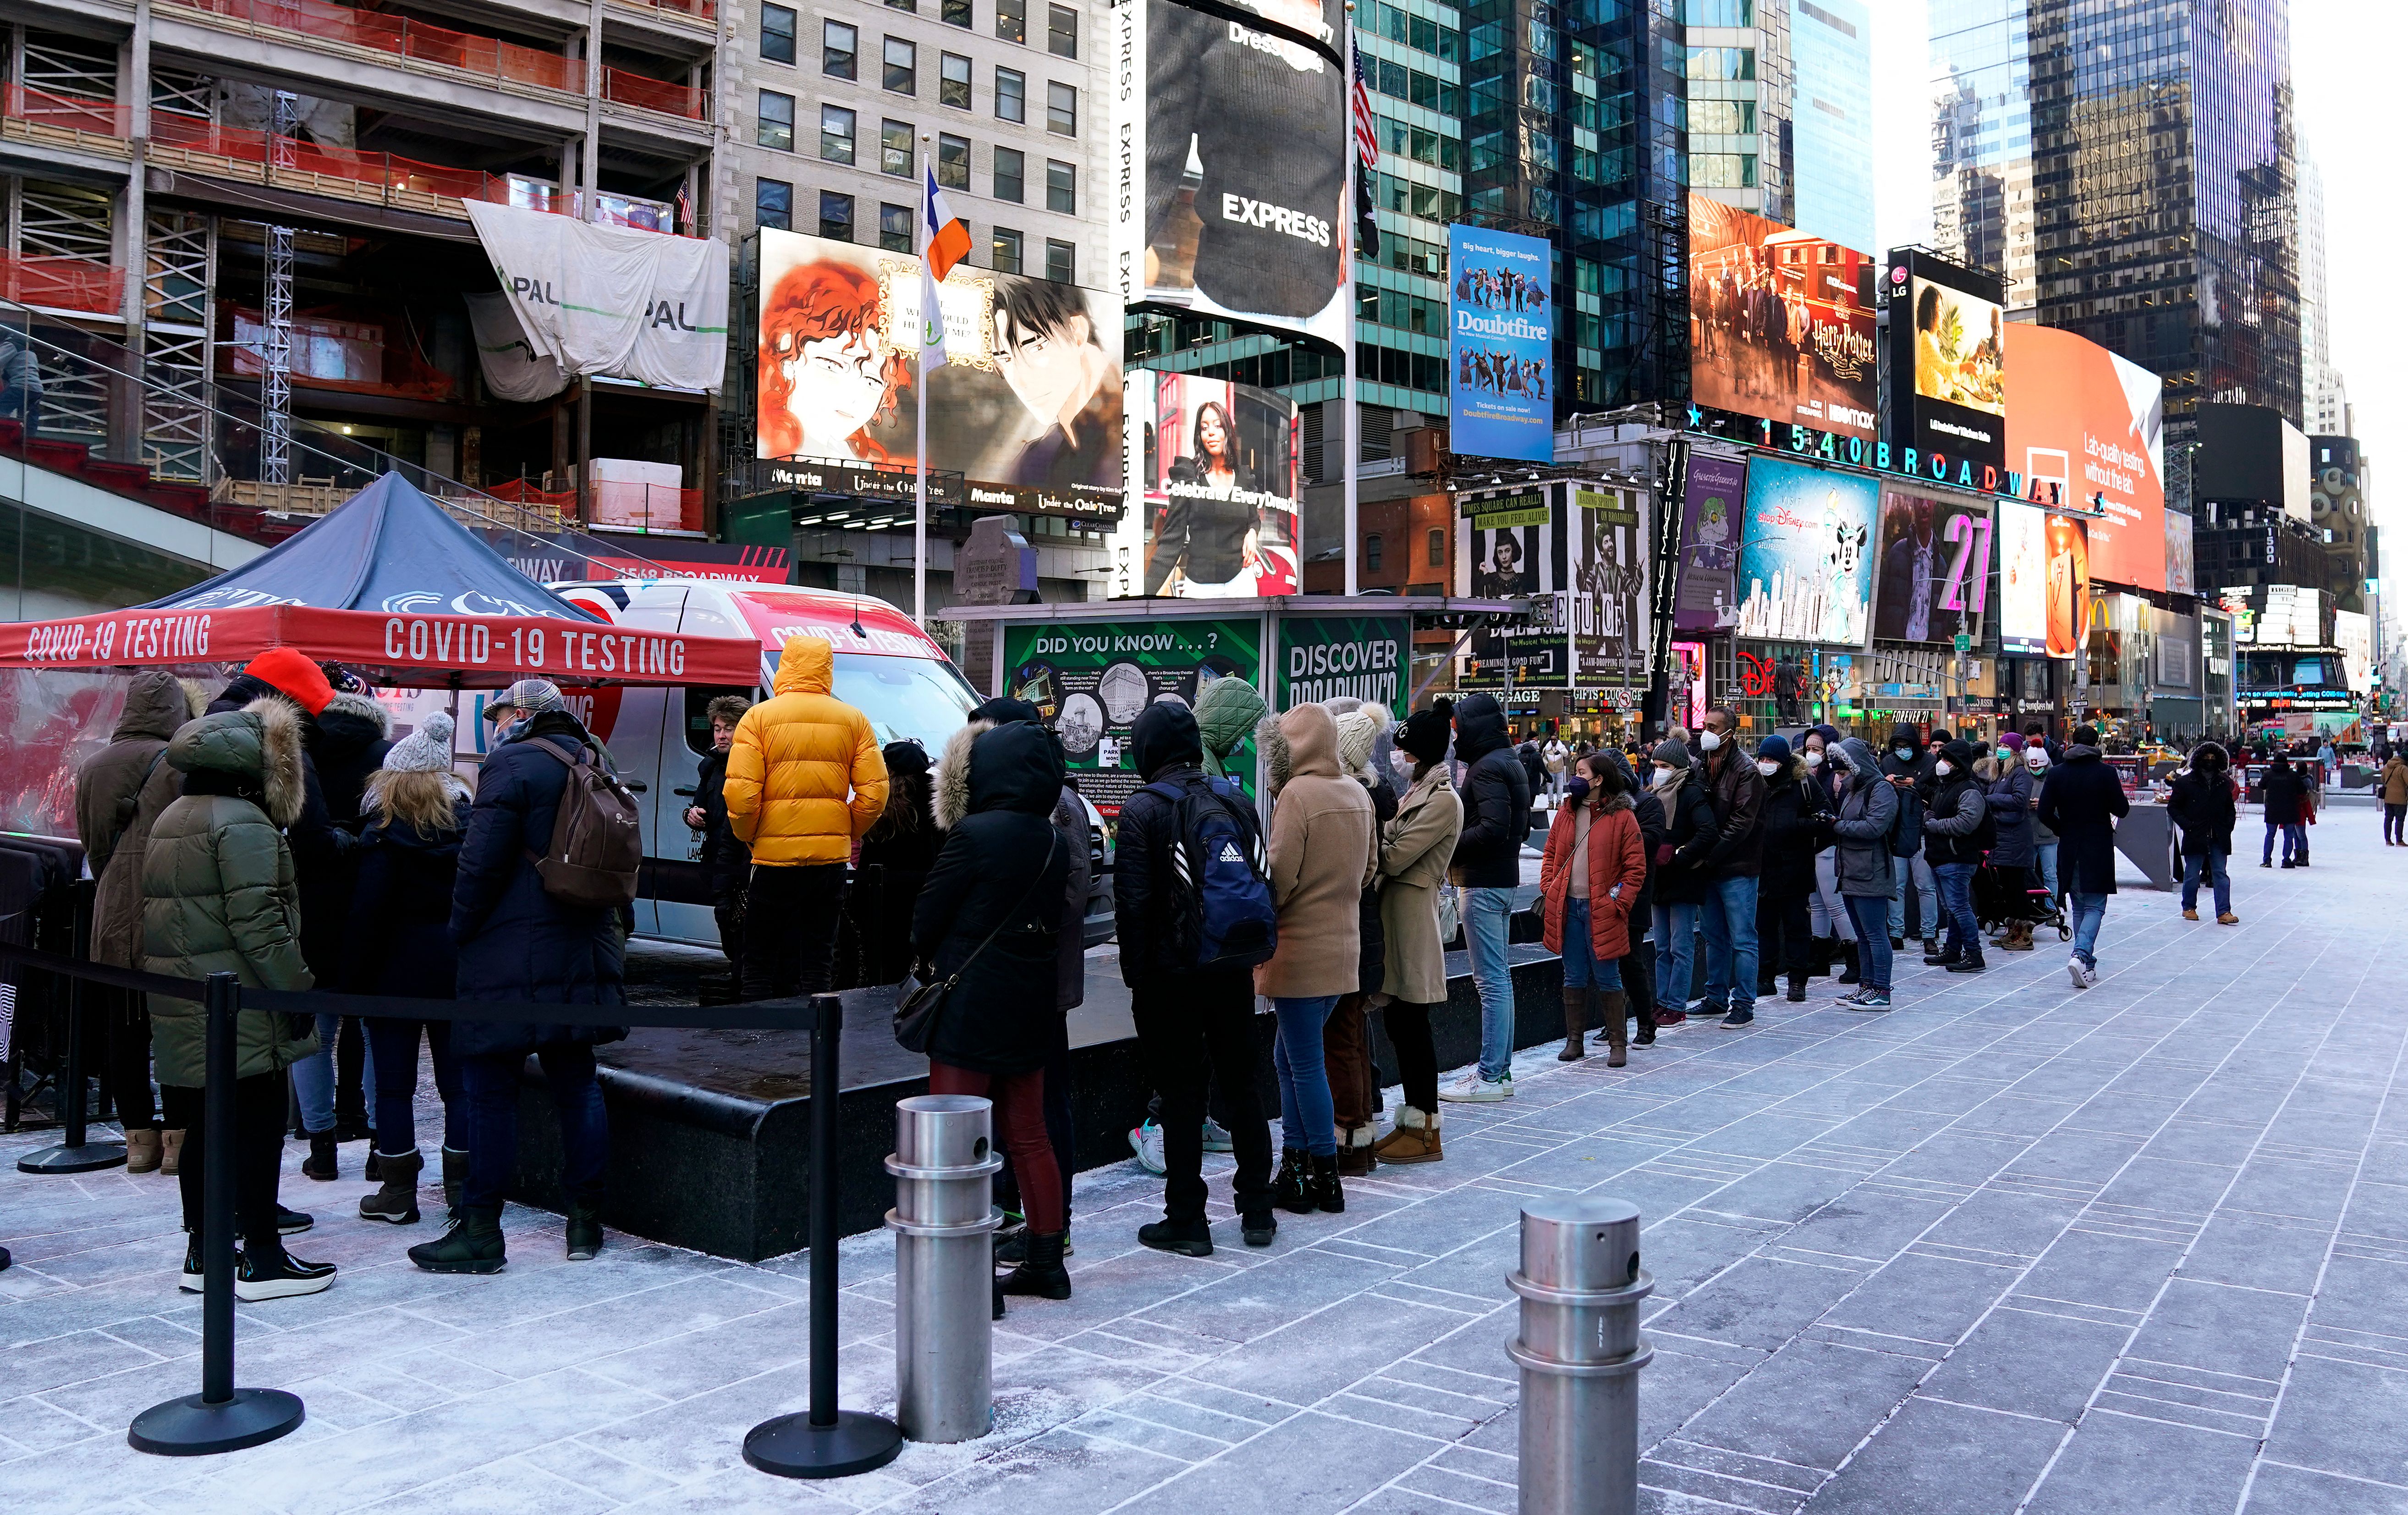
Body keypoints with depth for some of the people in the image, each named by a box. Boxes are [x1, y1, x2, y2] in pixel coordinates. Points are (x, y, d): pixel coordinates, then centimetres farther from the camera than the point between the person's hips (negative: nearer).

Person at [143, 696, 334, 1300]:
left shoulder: (170, 820, 16)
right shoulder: (244, 822, -14)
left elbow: (158, 911, 19)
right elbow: (257, 921, -20)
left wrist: (172, 977, 22)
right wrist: (298, 987, -16)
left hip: (180, 1002, 9)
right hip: (238, 1003, -9)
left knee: (203, 1126, 14)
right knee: (257, 1126, -2)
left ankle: (202, 1253, 20)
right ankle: (262, 1259, 3)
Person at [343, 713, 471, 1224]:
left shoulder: (385, 835, -10)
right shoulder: (467, 825, 2)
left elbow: (366, 914, -12)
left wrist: (352, 979, -5)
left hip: (397, 971, -4)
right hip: (455, 968, 4)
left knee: (394, 1085, 5)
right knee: (457, 1081, 8)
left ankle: (398, 1192, 9)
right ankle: (462, 1187, 12)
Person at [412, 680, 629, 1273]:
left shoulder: (512, 766, -10)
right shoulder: (595, 764, 14)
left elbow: (482, 862, -14)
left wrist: (462, 928, -2)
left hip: (512, 959, -7)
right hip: (585, 953, 8)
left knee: (490, 1091, -1)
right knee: (576, 1083, 12)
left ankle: (480, 1231, 3)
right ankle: (585, 1220, 16)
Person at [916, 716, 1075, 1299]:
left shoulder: (975, 834, -16)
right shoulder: (1053, 842, 5)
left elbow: (928, 916, -8)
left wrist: (931, 958, 13)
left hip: (971, 1005, -7)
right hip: (1031, 1006, 7)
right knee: (1027, 1135, 16)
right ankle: (1047, 1260, 23)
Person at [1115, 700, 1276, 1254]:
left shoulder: (1142, 811, -11)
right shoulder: (1237, 801, 4)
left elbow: (1133, 901, -14)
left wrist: (1135, 974, -5)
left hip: (1170, 974, -5)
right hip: (1232, 971, 5)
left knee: (1182, 1094, 2)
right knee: (1241, 1086, 14)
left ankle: (1187, 1221, 8)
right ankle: (1257, 1212, 22)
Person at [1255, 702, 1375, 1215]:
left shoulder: (1297, 794, -14)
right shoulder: (1358, 795, 9)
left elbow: (1279, 877, -16)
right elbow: (1370, 868, 16)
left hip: (1299, 951, -8)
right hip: (1344, 948, 8)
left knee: (1305, 1065, 0)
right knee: (1289, 1057, 17)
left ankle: (1324, 1181, 6)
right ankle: (1293, 1166, 18)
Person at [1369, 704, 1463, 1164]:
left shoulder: (1443, 800, -13)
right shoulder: (1417, 793, 17)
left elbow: (1395, 858, -16)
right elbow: (1393, 845, 14)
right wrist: (1381, 835, -3)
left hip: (1413, 921, -9)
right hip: (1395, 917, 9)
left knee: (1412, 1025, -3)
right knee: (1398, 1023, 12)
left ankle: (1426, 1132, 5)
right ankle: (1410, 1122, 20)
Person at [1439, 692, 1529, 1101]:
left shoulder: (1487, 768, -15)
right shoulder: (1510, 762, 16)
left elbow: (1493, 829, -26)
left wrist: (1449, 845, -15)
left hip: (1483, 884, -11)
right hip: (1503, 879, 11)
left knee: (1491, 980, -8)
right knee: (1498, 976, 14)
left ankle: (1491, 1077, -5)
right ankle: (1500, 1068, 21)